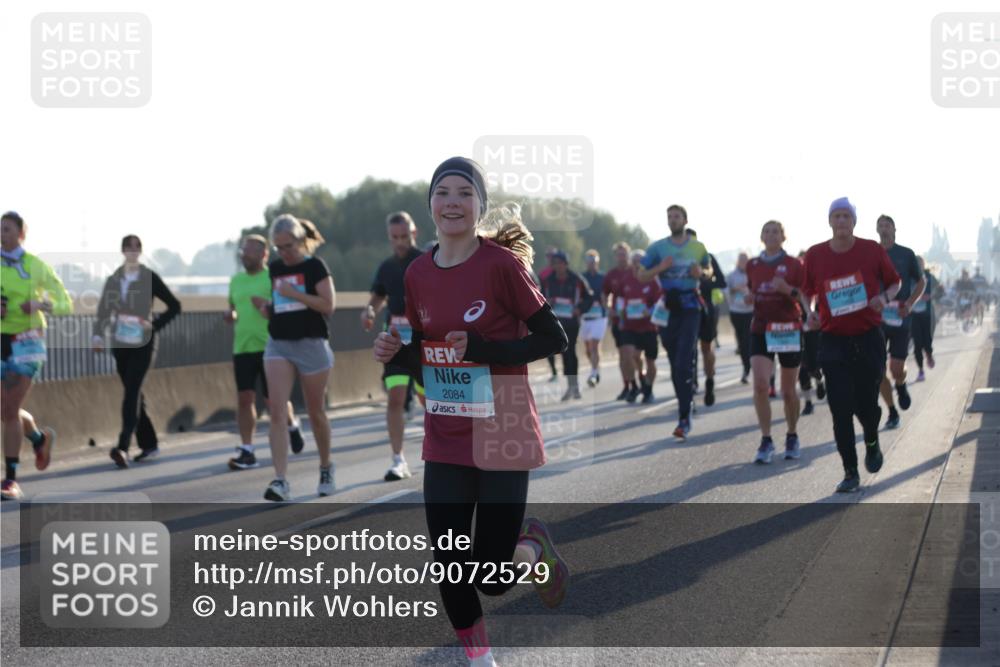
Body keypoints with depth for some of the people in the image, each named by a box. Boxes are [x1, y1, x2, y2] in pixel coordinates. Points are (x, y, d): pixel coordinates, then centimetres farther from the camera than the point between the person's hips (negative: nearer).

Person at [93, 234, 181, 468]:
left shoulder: (150, 278, -1)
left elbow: (174, 306, 3)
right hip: (120, 343, 5)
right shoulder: (113, 279, 9)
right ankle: (149, 444, 20)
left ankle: (123, 447, -26)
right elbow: (104, 309, 5)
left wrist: (154, 325, -7)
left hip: (143, 343, -5)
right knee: (133, 394, 9)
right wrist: (98, 335, -9)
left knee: (131, 392, -16)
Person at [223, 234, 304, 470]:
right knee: (244, 397, -5)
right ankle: (246, 451, -2)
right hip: (242, 347, 5)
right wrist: (229, 316, 4)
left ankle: (292, 425, 35)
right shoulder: (236, 280, 15)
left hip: (269, 346, -4)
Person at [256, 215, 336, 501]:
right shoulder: (275, 268, 10)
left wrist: (295, 294, -18)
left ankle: (326, 467, 33)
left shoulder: (315, 266, -5)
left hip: (311, 344, -4)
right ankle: (280, 480, -19)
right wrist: (265, 307, 0)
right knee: (276, 409, -13)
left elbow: (328, 305, -13)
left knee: (316, 413, 9)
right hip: (278, 345, 4)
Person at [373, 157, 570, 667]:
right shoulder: (418, 274, 4)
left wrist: (485, 350, -21)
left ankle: (533, 549, 33)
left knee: (491, 578, -1)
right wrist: (395, 352, -6)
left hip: (502, 438, -5)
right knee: (449, 569, 5)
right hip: (444, 443, 5)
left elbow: (554, 339, -10)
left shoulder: (502, 264, -12)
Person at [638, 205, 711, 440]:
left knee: (684, 362, -13)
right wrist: (660, 268, -13)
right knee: (674, 362, 7)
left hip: (690, 307, -2)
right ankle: (685, 407, 23)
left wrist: (701, 273, -4)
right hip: (667, 306, 2)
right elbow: (642, 276, 5)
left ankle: (684, 418, -14)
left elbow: (709, 269, 20)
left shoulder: (698, 247, 6)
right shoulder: (657, 248, 5)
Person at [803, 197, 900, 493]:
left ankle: (872, 443, 35)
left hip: (869, 338, -1)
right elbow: (806, 291, 13)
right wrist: (808, 312, -7)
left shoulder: (872, 250, -2)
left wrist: (885, 297, -11)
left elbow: (894, 282, 10)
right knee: (840, 409, -5)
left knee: (865, 404, 0)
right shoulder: (815, 255, 1)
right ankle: (850, 473, 4)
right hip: (833, 340, 1)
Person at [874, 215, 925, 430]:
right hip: (876, 318, 1)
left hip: (899, 318, -1)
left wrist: (910, 304, -6)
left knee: (897, 369, -5)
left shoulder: (906, 254, 2)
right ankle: (892, 412, 10)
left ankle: (901, 386, 32)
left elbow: (921, 282, 9)